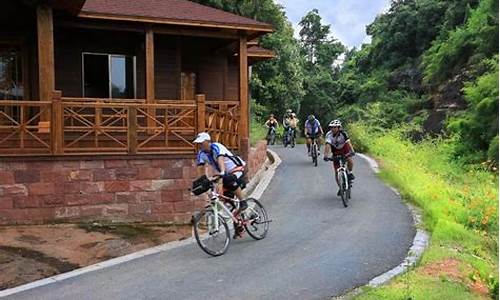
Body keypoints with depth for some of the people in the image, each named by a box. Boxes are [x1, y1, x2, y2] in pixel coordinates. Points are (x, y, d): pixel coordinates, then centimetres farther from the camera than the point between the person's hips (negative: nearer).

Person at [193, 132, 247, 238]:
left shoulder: (216, 147, -24)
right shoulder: (201, 154, -3)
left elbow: (220, 159, -41)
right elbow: (200, 168, -7)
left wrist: (222, 173, -57)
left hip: (238, 168, -7)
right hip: (226, 174, 7)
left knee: (230, 180, -41)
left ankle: (243, 202, -21)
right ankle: (238, 227, 12)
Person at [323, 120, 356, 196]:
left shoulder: (343, 133, -25)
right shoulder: (329, 135, -23)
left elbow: (348, 142, -38)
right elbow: (327, 145, -35)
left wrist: (352, 151, -55)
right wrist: (325, 155, -49)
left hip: (345, 149, -1)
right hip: (336, 152, 1)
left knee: (350, 160, -33)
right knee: (336, 171, -3)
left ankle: (349, 173, -3)